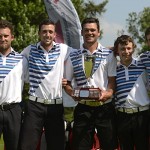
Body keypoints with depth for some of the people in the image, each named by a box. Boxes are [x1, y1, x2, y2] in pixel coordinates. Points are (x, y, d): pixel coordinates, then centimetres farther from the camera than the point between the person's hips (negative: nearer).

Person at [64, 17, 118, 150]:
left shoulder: (108, 55, 6)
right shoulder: (73, 57, 9)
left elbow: (112, 80, 2)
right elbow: (66, 83, 12)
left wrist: (108, 93, -18)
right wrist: (72, 93, -10)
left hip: (105, 107, -1)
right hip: (83, 108, 1)